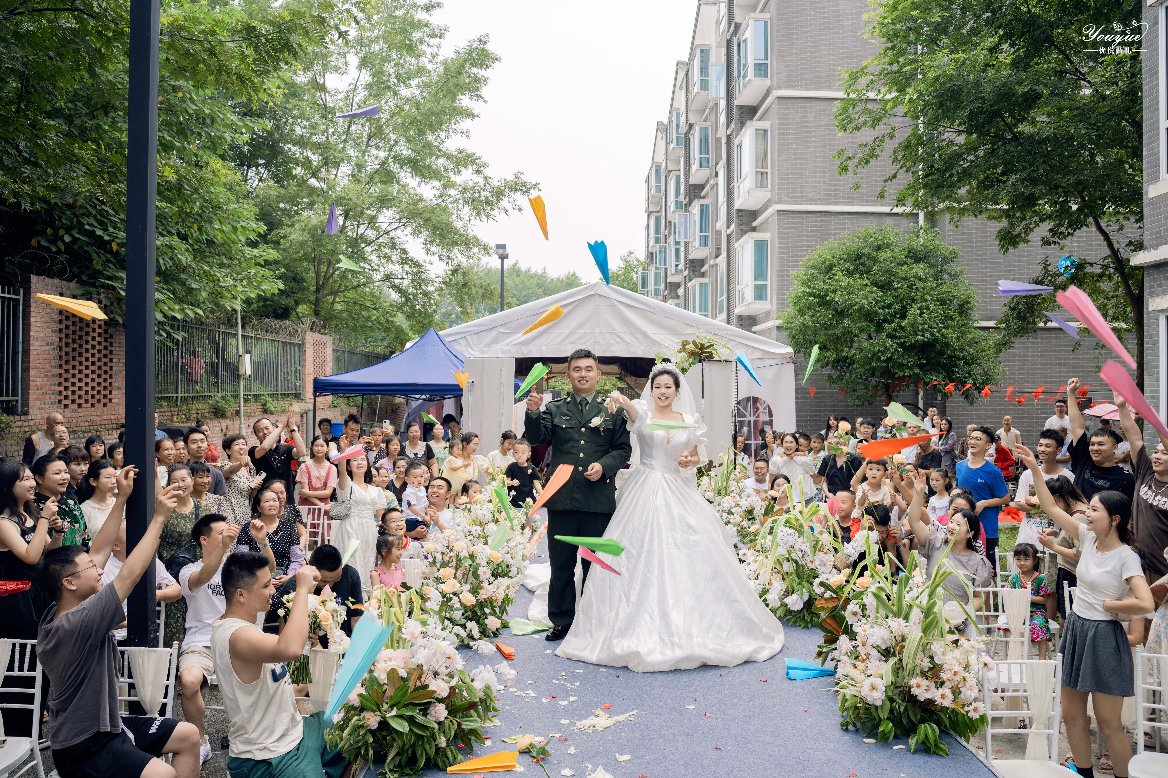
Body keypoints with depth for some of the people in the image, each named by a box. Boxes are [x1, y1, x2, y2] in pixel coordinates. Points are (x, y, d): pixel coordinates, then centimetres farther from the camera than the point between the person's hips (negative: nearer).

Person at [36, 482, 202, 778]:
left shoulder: (59, 613, -1)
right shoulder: (74, 623, -28)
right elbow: (128, 576, -32)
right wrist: (159, 517, -27)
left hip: (106, 724, 10)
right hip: (83, 745, -10)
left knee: (189, 735, 10)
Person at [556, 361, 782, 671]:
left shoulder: (691, 421, 9)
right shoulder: (643, 415, -1)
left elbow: (698, 456, 18)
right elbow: (631, 409, -25)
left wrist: (690, 460, -6)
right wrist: (618, 399, -49)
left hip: (680, 493, 3)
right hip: (645, 493, -3)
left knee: (686, 557, 0)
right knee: (642, 557, -5)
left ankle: (690, 624, 13)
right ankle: (642, 626, 4)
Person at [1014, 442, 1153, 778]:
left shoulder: (1127, 557, -16)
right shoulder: (1089, 537, 1)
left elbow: (1146, 604, -28)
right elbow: (1051, 508, 5)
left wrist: (1108, 605, -13)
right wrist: (1034, 468, 0)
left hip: (1103, 637, -7)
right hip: (1076, 630, 7)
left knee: (1109, 724, 2)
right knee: (1072, 716, 13)